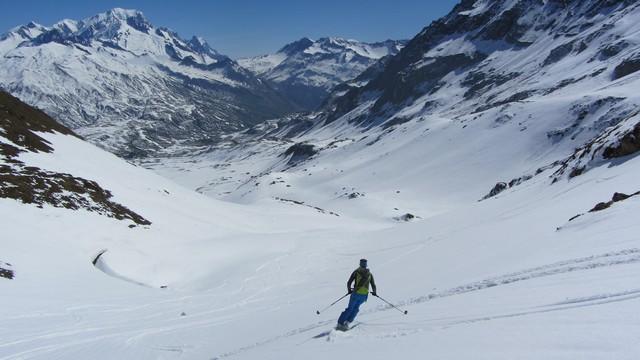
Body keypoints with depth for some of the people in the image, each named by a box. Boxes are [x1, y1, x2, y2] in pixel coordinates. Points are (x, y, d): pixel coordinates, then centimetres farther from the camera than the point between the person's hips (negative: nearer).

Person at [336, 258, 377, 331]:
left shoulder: (356, 272, 1)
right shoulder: (369, 274, 8)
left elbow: (349, 283, -2)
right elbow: (373, 285, 7)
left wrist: (349, 290, 16)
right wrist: (374, 292, 27)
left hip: (356, 293, -1)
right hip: (364, 295, 1)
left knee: (350, 308, 13)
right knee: (356, 308, 20)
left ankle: (340, 323, 7)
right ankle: (347, 323, 8)